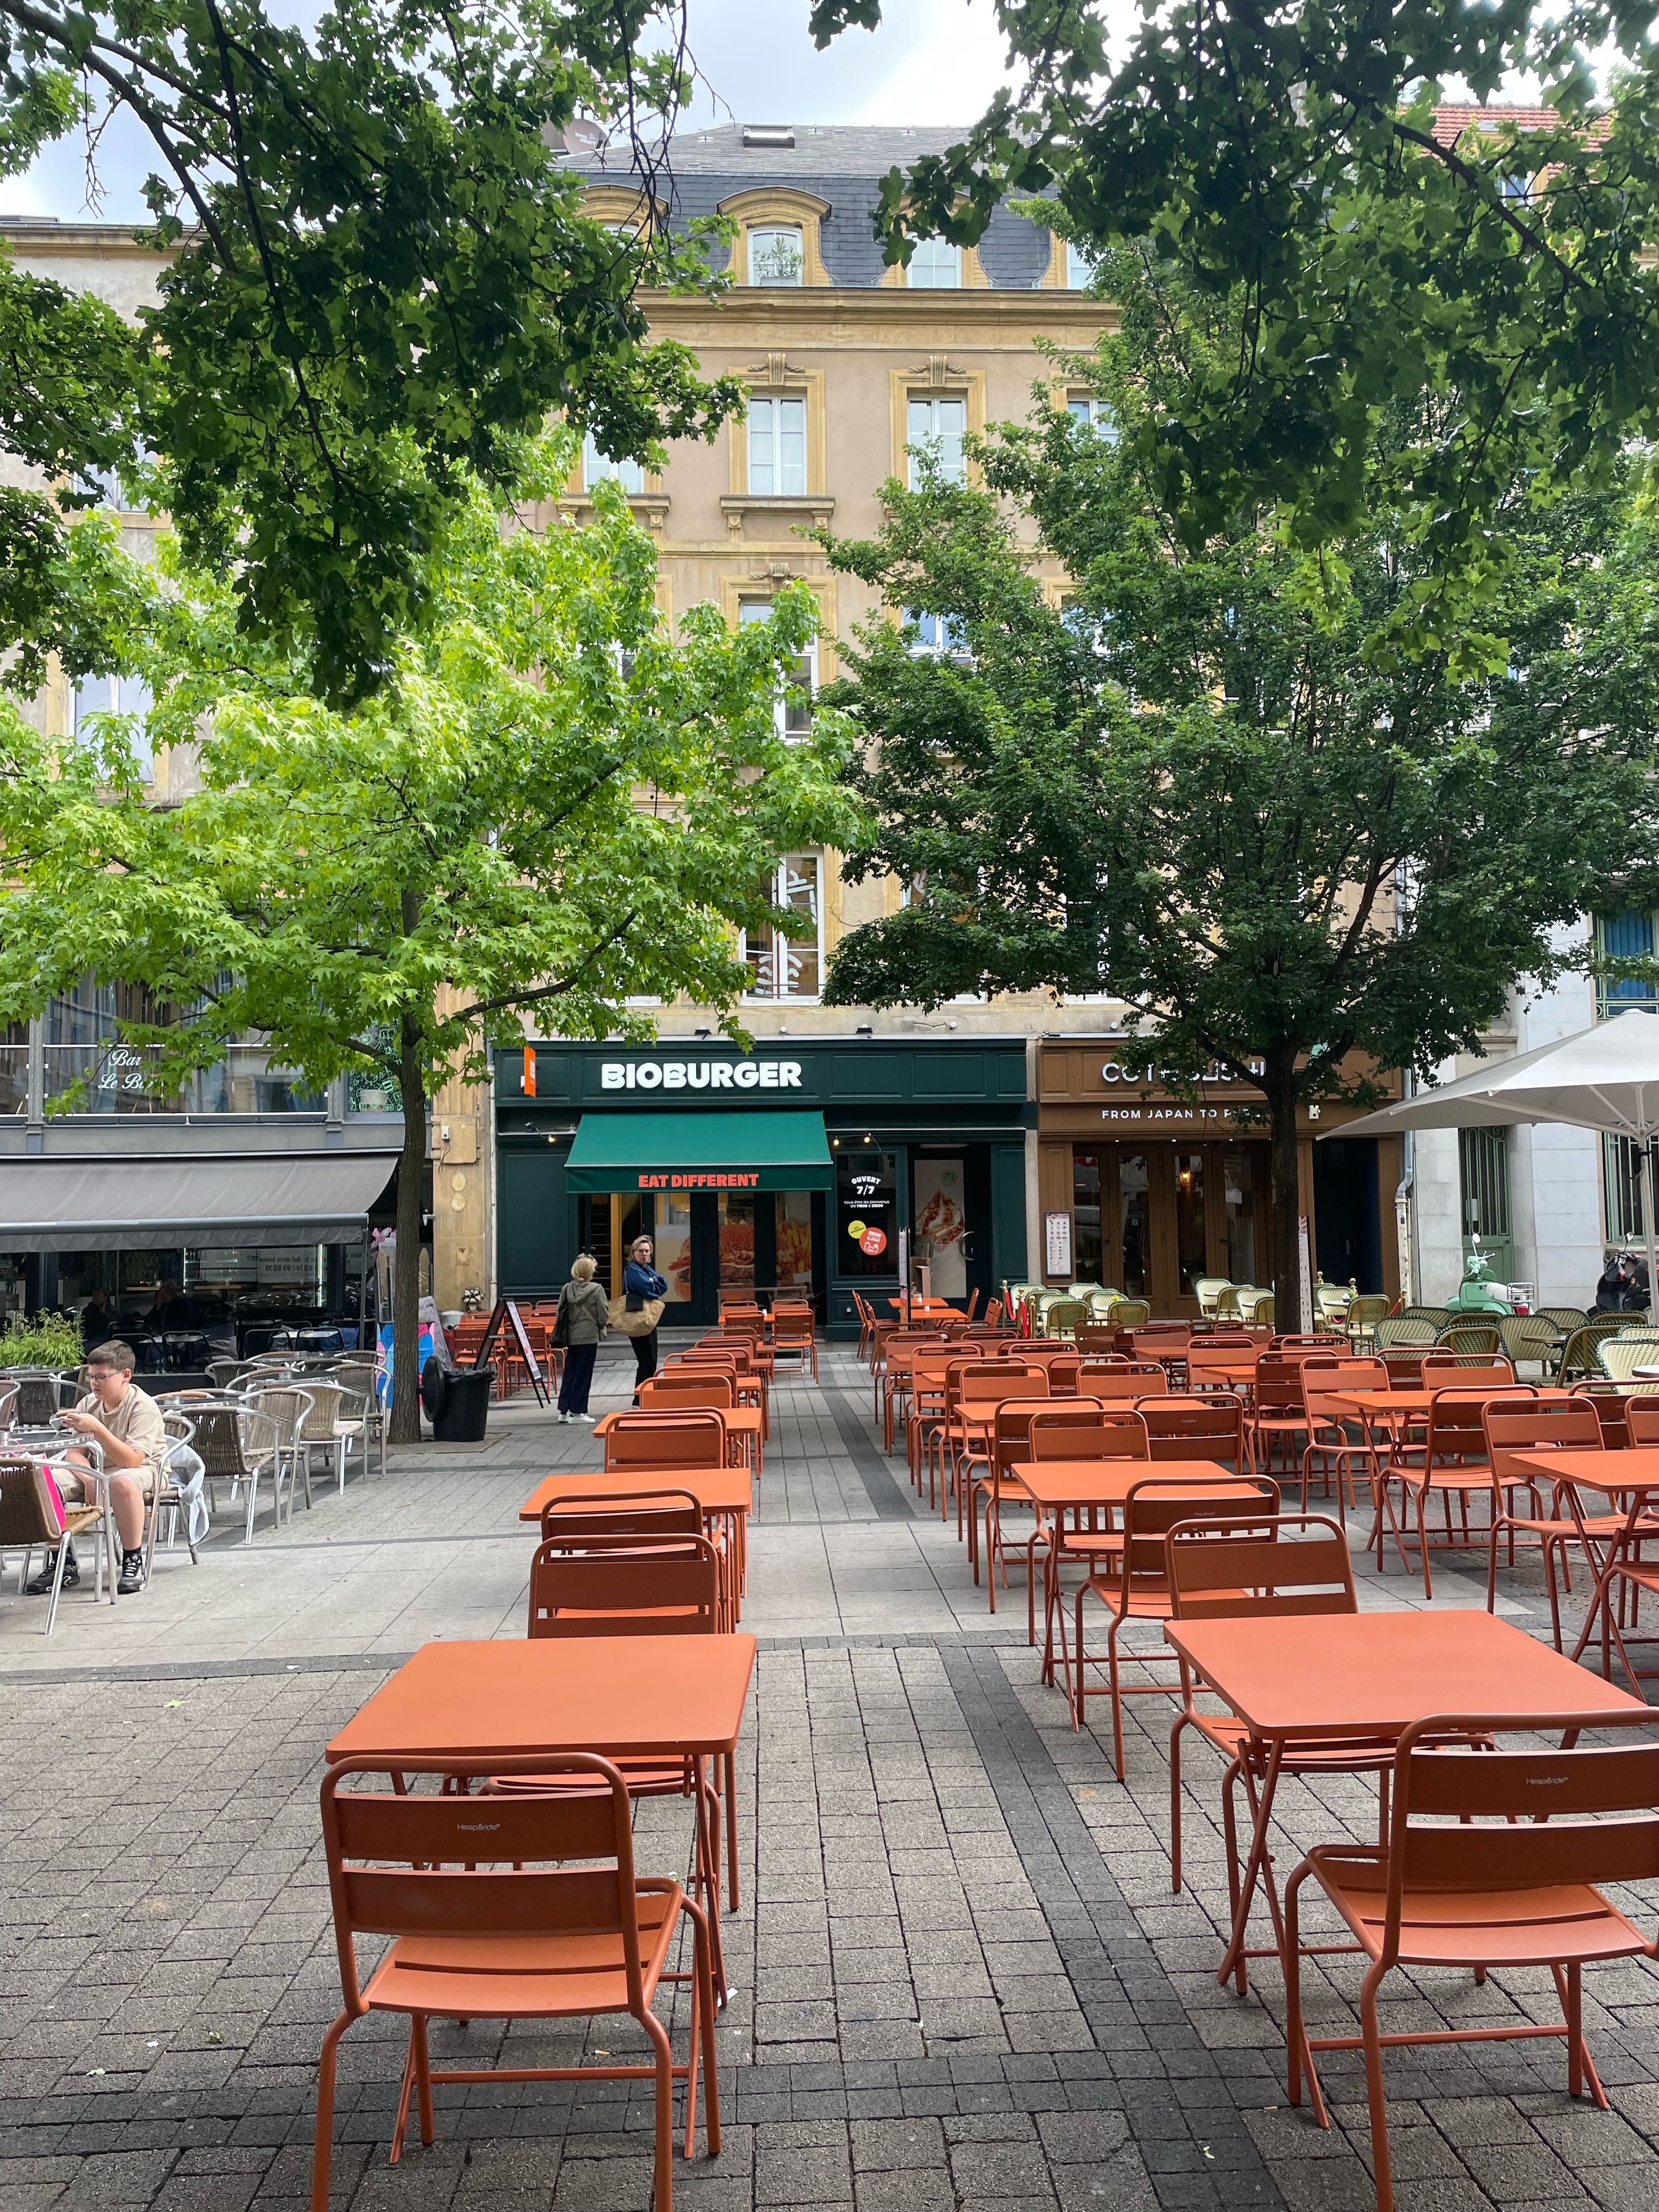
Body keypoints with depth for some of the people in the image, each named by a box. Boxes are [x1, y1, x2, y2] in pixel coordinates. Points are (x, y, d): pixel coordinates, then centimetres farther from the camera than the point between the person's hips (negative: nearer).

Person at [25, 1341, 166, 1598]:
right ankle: (62, 1562, -4)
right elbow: (75, 1453, 1)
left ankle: (133, 1561, -24)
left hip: (142, 1470, -6)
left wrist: (96, 1428, -35)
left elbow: (131, 1460, -27)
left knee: (123, 1483, -42)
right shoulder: (89, 1404, 2)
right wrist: (88, 1479, -21)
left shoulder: (144, 1407, -17)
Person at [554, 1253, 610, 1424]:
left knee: (569, 1372, 12)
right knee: (583, 1374, 1)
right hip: (589, 1337, -4)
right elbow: (604, 1315, -10)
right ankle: (577, 1411, 3)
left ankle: (564, 1410, 14)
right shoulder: (596, 1289, -11)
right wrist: (600, 1326, 11)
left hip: (571, 1337, 4)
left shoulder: (567, 1289, 1)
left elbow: (561, 1312, 4)